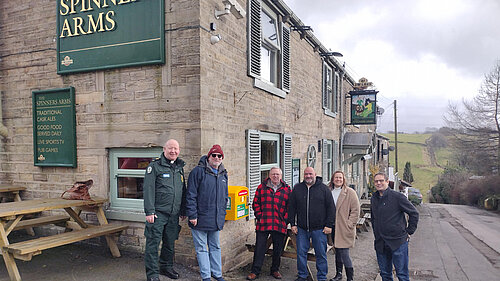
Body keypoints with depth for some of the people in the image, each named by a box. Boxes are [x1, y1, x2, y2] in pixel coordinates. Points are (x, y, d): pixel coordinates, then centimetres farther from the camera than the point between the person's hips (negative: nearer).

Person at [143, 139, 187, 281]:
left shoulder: (180, 167, 13)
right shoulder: (154, 166, -6)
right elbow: (148, 190, -11)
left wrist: (183, 210, 16)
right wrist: (149, 211, -16)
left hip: (174, 214, 6)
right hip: (158, 212, -5)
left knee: (170, 243, 15)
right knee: (153, 243, -1)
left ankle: (166, 267, 31)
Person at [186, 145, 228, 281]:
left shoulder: (223, 174, 11)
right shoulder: (198, 171, -9)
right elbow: (191, 195, -12)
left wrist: (222, 214, 14)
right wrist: (192, 215, -15)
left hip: (216, 219, 6)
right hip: (200, 218, -6)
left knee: (215, 247, 15)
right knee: (201, 248, 4)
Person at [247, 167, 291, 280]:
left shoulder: (287, 189, 7)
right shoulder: (262, 187, 7)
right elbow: (256, 203, 8)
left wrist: (285, 219, -2)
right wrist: (259, 215, -3)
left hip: (280, 225, 1)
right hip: (263, 224, -1)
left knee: (278, 249, 11)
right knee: (259, 248, 2)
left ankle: (275, 270, 28)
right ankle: (255, 271, 12)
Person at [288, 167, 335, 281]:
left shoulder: (324, 188, 1)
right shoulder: (297, 188, 7)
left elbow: (331, 207, 1)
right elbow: (291, 207, 9)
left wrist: (329, 225, -4)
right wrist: (292, 224, 4)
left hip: (319, 229, -2)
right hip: (301, 228, 2)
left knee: (321, 254, 6)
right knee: (301, 253, 8)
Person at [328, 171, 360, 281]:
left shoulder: (350, 192, -6)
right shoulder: (329, 192, 8)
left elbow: (356, 210, -7)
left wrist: (349, 224, -12)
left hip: (344, 229, -5)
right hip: (333, 227, 5)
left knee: (344, 253, -8)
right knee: (337, 252, 16)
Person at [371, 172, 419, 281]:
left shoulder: (397, 196, -9)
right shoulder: (374, 199, 9)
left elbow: (414, 213, -4)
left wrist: (409, 232, -4)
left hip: (398, 243, -5)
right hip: (380, 244, 5)